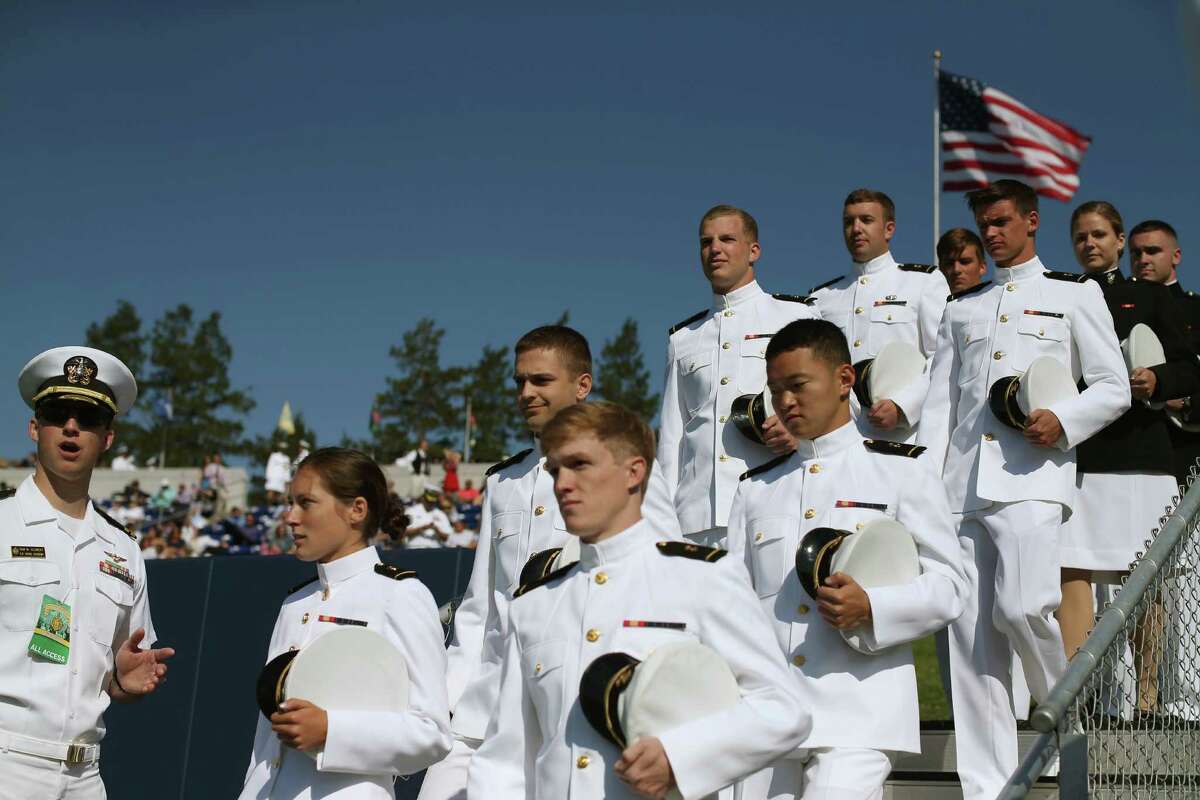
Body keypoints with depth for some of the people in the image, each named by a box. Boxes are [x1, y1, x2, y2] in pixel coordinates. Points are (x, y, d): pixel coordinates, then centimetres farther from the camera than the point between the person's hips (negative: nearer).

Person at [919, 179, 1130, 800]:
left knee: (1022, 605, -23)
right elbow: (939, 401, 17)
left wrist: (1063, 419, -12)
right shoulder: (961, 308, 22)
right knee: (970, 637, -1)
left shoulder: (1074, 294, 12)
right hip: (962, 485, 4)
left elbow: (1114, 388, 7)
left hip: (1032, 475, -4)